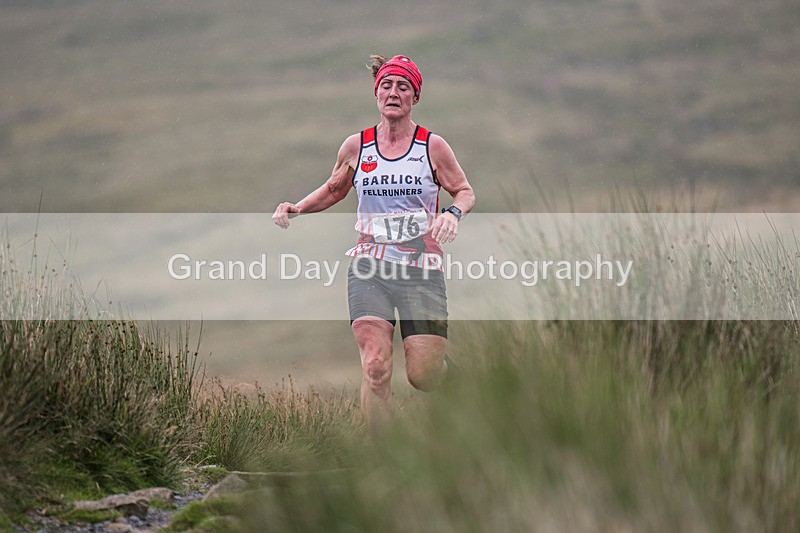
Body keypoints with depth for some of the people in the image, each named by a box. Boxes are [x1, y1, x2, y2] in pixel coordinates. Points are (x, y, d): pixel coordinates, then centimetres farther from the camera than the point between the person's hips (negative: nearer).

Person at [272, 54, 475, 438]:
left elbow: (465, 191, 10)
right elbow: (333, 190, 22)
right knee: (375, 369, -15)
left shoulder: (433, 146, 1)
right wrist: (297, 208, 6)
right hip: (369, 269, 1)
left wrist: (454, 213, -12)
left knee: (422, 378, -4)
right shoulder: (356, 147, 6)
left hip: (421, 268, -1)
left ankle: (440, 360, 34)